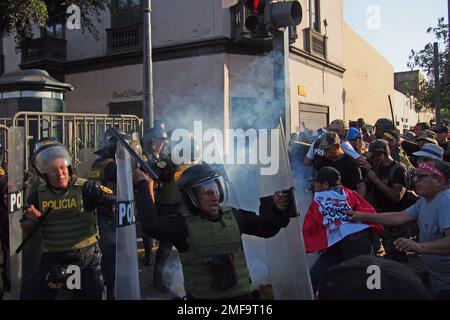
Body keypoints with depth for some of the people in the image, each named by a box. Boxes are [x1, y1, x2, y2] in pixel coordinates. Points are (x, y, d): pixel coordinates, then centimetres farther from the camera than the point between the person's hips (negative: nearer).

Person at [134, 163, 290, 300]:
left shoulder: (233, 216, 2)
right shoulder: (183, 223, -10)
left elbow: (265, 227, 11)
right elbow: (152, 226, -25)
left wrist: (277, 210, -8)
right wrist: (142, 187, -21)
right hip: (202, 295, -4)